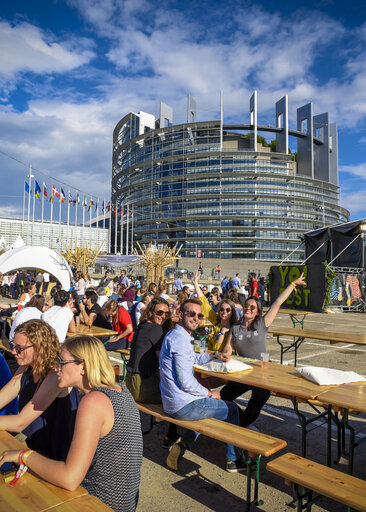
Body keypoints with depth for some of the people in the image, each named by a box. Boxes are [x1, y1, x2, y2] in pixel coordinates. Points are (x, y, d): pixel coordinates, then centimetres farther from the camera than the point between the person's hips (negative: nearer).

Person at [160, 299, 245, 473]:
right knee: (232, 409, 10)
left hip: (172, 402, 9)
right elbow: (186, 382, -25)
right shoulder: (180, 340, -23)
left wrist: (214, 355, 13)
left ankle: (182, 444, 19)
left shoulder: (174, 335, 9)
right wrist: (209, 394, -9)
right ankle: (233, 460, 26)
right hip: (183, 405, -9)